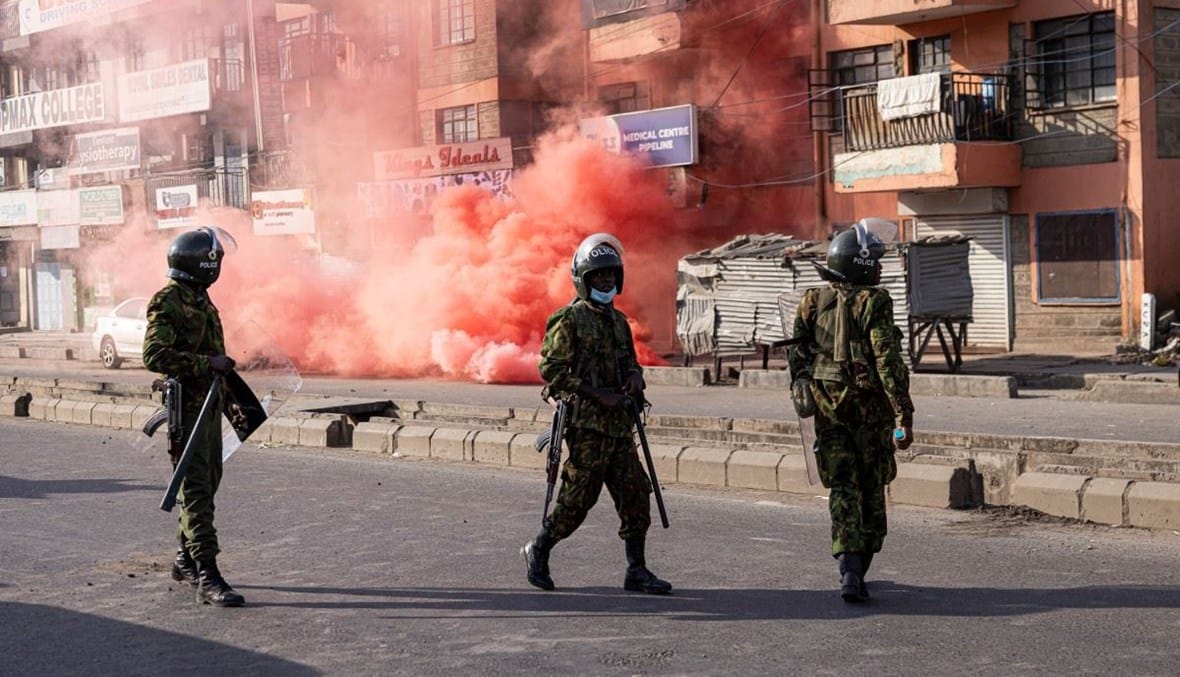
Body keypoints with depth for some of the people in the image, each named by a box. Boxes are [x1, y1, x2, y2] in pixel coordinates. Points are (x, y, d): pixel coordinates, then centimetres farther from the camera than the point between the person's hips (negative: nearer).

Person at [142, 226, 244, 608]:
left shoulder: (202, 300, 16)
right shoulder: (166, 302, -12)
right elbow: (155, 356, -23)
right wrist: (208, 363, -24)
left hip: (209, 407, 9)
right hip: (186, 408, -9)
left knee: (207, 485, 16)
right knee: (196, 490, -12)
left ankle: (186, 561, 29)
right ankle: (207, 578, -16)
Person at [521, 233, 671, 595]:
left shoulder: (618, 321, 17)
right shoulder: (569, 320, -6)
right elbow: (551, 369, -12)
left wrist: (635, 375, 4)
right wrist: (597, 395, -16)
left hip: (619, 423, 7)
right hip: (586, 424, -7)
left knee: (635, 495, 3)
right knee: (578, 498, -4)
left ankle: (636, 570, 10)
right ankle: (537, 551, 17)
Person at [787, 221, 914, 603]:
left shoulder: (812, 303, 5)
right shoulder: (874, 303, -11)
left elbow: (796, 356, 9)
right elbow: (888, 362, -17)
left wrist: (803, 393, 23)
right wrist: (904, 415, -16)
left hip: (828, 409, 4)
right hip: (870, 409, -3)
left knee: (843, 489, 5)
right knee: (871, 488, 13)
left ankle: (849, 569, -12)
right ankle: (859, 570, 21)